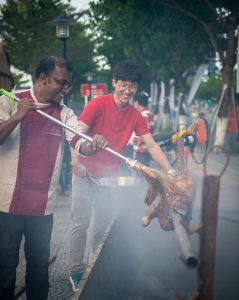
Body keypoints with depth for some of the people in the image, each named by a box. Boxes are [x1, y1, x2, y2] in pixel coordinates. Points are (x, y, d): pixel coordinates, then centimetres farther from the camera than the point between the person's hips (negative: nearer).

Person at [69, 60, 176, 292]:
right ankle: (76, 272, 10)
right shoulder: (98, 104, -11)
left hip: (110, 177, 4)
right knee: (80, 224, -1)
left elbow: (152, 146, -1)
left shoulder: (135, 116, 2)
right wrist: (76, 163, -28)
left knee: (104, 225, 10)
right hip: (86, 174, -4)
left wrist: (170, 172, -11)